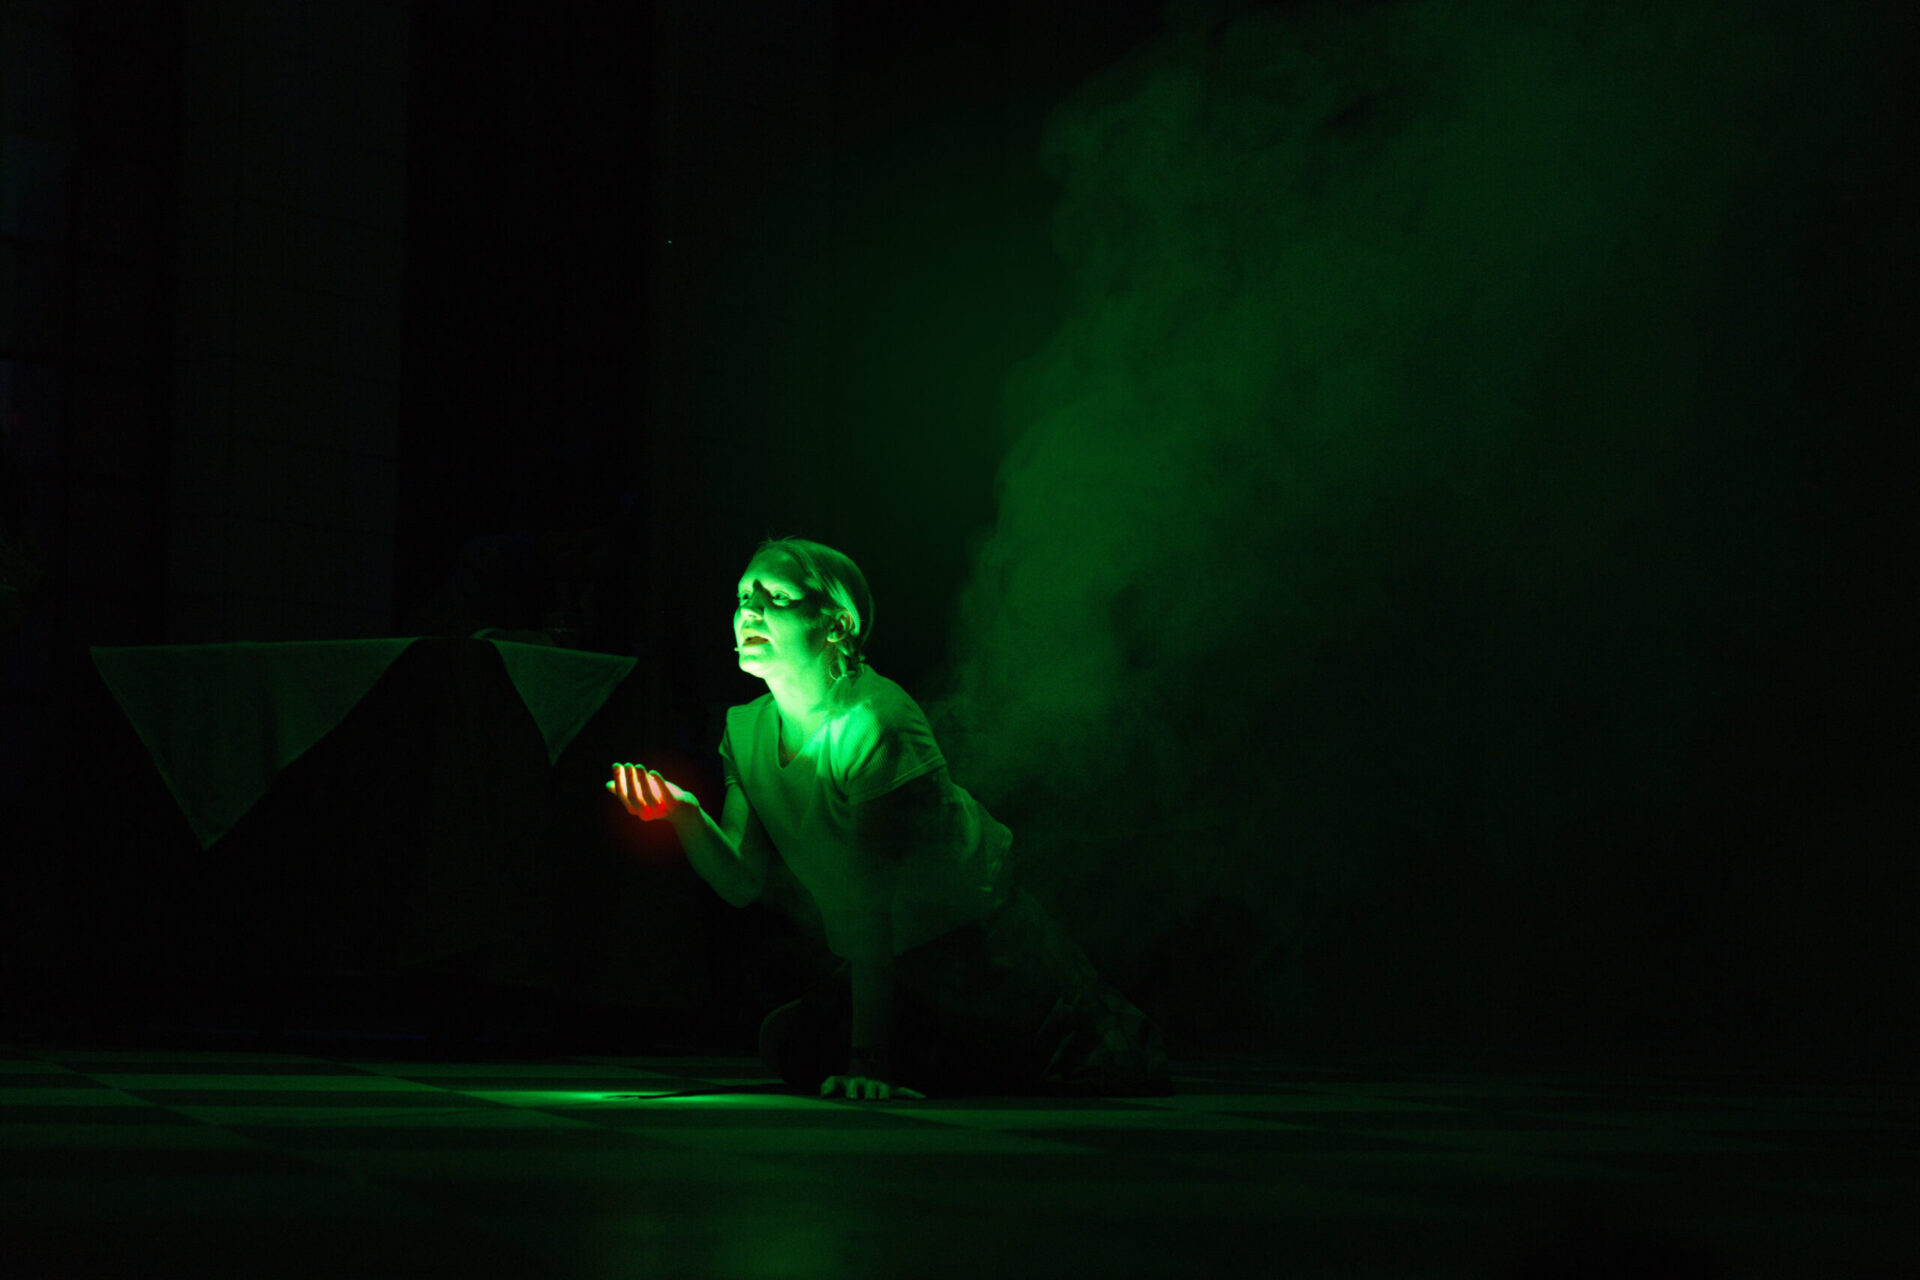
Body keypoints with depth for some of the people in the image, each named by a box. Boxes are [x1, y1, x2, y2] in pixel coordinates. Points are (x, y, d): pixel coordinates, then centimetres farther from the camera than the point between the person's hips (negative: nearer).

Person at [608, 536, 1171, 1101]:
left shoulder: (874, 725, -26)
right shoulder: (746, 728, -2)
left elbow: (871, 900, -30)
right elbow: (743, 882, -3)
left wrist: (869, 1057, -31)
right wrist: (683, 812, -23)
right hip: (900, 969, 7)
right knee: (792, 1046, -5)